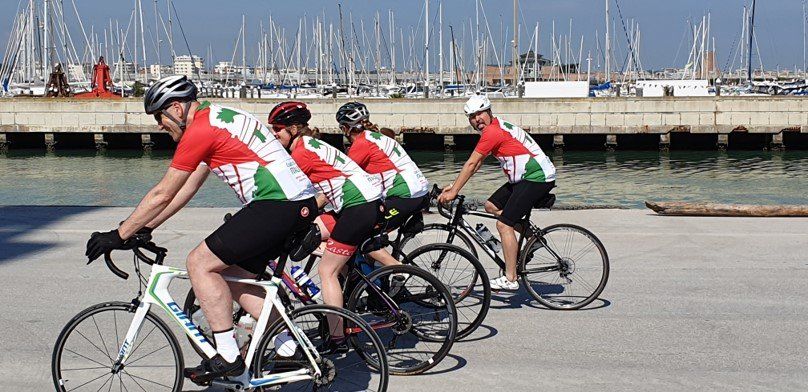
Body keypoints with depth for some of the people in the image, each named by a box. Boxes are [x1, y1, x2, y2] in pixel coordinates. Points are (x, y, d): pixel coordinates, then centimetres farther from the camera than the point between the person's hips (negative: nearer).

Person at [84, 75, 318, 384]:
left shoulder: (200, 130, -11)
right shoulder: (215, 119, 21)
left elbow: (162, 194, -8)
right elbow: (188, 187, 24)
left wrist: (119, 236, 0)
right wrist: (145, 228, 23)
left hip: (278, 205, -10)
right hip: (300, 204, 10)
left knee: (200, 263, -6)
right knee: (235, 276, 17)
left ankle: (228, 358, -3)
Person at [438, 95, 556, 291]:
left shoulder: (493, 131, -16)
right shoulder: (495, 127, 15)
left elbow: (471, 164, -15)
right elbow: (476, 164, 19)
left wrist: (453, 192, -9)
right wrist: (454, 185, 16)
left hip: (538, 178, -10)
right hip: (525, 178, 10)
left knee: (504, 224, -13)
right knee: (491, 205, 13)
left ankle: (510, 279, -10)